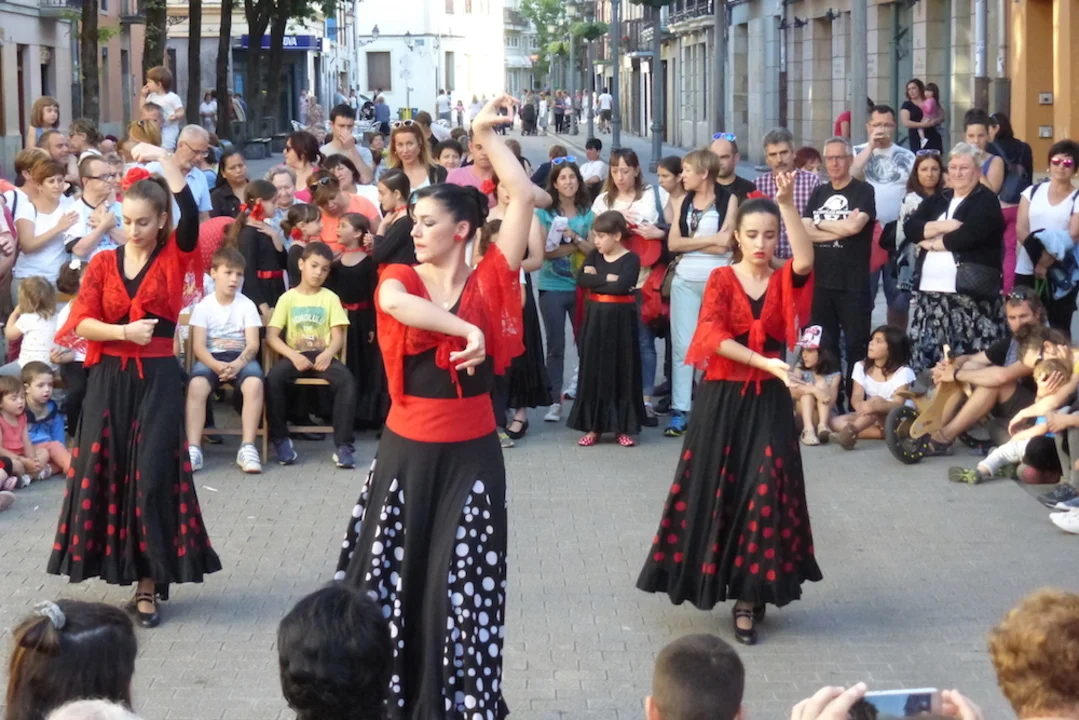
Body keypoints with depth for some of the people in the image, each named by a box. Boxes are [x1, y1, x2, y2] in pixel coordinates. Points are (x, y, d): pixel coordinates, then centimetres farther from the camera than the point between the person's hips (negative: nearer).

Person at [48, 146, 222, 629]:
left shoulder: (174, 257, 0)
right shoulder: (103, 264, 5)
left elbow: (190, 213, -18)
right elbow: (81, 324, -2)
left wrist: (163, 159, -16)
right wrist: (123, 332, -17)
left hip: (157, 380, -2)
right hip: (109, 379, 2)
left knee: (153, 477, -2)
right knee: (103, 473, 2)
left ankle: (149, 584, 5)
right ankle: (114, 567, 15)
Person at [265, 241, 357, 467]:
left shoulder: (330, 298, 9)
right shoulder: (288, 298, 7)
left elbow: (338, 336, 2)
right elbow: (271, 336, -1)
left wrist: (328, 353, -20)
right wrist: (293, 355, -18)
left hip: (322, 356, 0)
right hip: (295, 356, 0)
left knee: (346, 380, -30)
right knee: (273, 377, -32)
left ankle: (343, 444, -26)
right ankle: (280, 438, -16)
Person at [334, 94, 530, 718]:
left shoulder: (489, 281, -2)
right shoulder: (400, 277, 0)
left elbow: (524, 198, -9)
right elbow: (395, 303, -26)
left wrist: (488, 136, -6)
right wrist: (464, 329, -29)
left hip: (471, 452, -1)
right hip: (407, 449, 1)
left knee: (465, 581, 4)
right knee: (392, 573, 9)